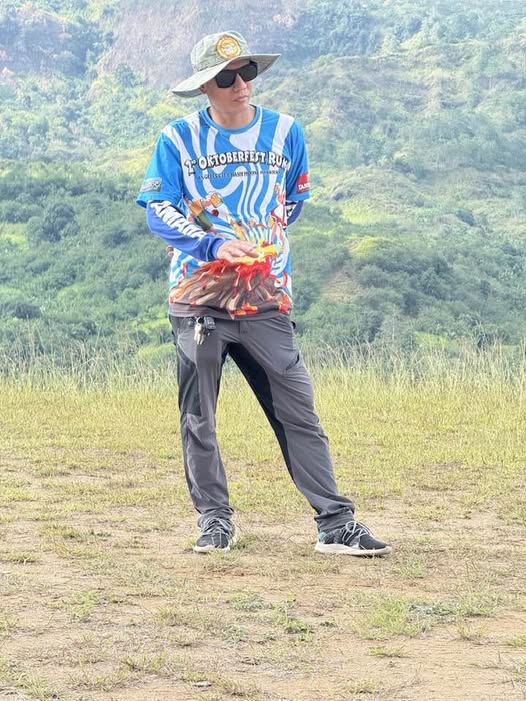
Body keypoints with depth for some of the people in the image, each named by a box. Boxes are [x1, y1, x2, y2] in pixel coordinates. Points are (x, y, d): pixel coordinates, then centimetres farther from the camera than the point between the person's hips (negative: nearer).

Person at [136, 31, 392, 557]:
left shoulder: (284, 133, 6)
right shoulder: (178, 140, -1)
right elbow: (157, 211, -5)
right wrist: (214, 244, -18)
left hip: (265, 299, 1)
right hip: (198, 297, -1)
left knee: (298, 412, -3)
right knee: (198, 418, 3)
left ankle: (335, 523, -2)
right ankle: (214, 519, 16)